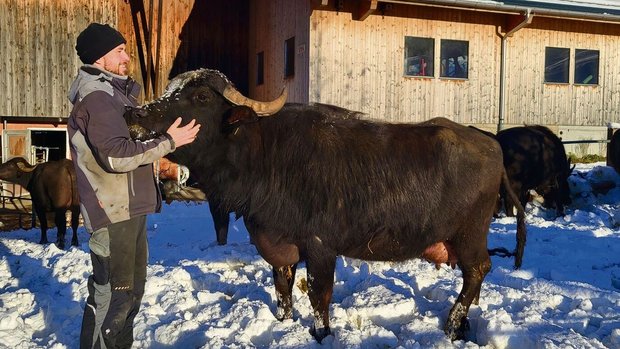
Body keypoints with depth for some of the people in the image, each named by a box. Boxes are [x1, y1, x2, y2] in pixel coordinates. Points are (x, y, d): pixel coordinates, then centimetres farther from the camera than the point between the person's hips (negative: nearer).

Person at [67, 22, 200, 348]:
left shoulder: (110, 92, 18)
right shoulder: (96, 97, -15)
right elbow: (117, 155, -25)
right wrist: (168, 142, -20)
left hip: (129, 208, 11)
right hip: (112, 211, -10)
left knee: (132, 285, 19)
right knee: (112, 291, -4)